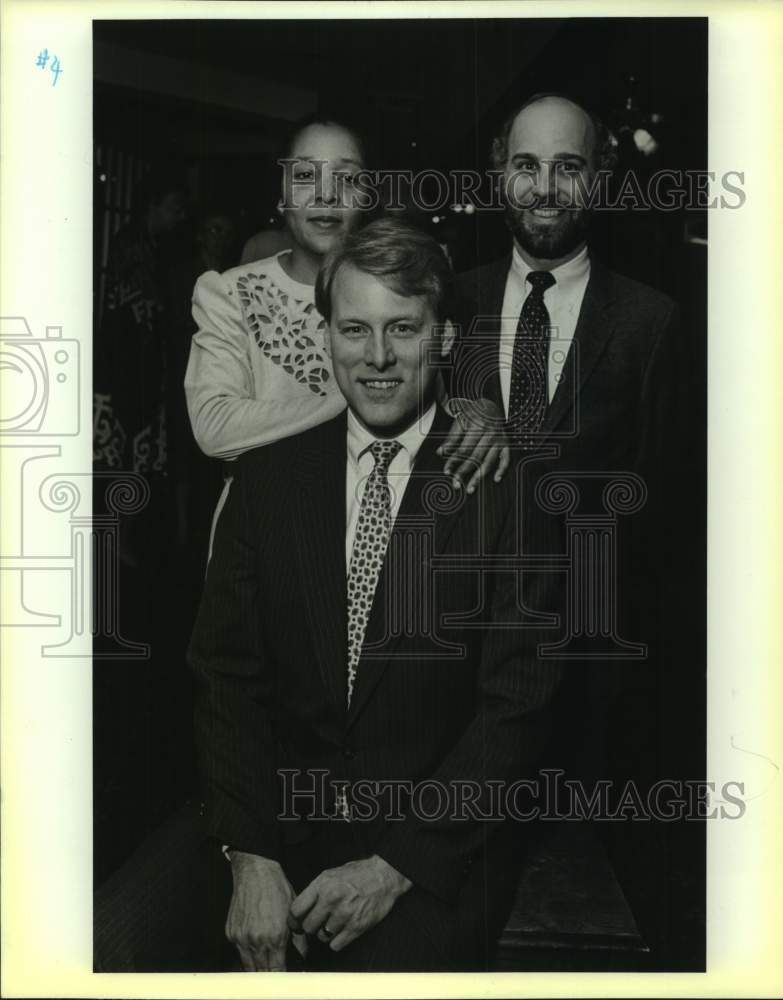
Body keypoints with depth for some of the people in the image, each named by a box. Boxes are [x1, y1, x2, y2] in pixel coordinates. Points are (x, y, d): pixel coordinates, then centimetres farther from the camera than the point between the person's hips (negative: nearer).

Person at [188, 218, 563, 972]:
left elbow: (518, 703, -7)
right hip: (285, 830, 4)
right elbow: (225, 671, 1)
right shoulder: (266, 478, 4)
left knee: (400, 965, -25)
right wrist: (251, 856, -9)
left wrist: (398, 864, -12)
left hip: (442, 844, -3)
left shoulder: (506, 485, -6)